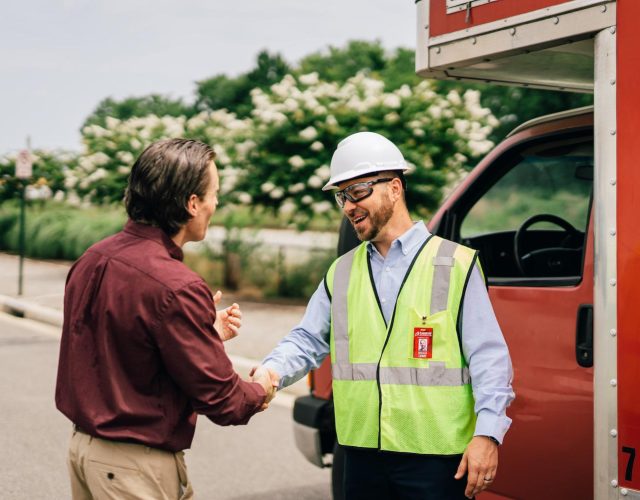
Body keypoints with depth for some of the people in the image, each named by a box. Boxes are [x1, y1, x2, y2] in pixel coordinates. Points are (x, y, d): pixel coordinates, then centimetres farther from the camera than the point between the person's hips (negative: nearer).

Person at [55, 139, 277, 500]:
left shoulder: (93, 260, 2)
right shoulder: (176, 287, -24)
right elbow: (219, 398, -18)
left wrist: (206, 332, 13)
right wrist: (259, 392, 3)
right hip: (137, 466, -8)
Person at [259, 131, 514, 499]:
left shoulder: (455, 265, -2)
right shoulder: (341, 273, 14)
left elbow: (488, 357, -5)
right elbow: (307, 341, 12)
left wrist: (487, 433, -15)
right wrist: (271, 372, -9)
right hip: (363, 456, 5)